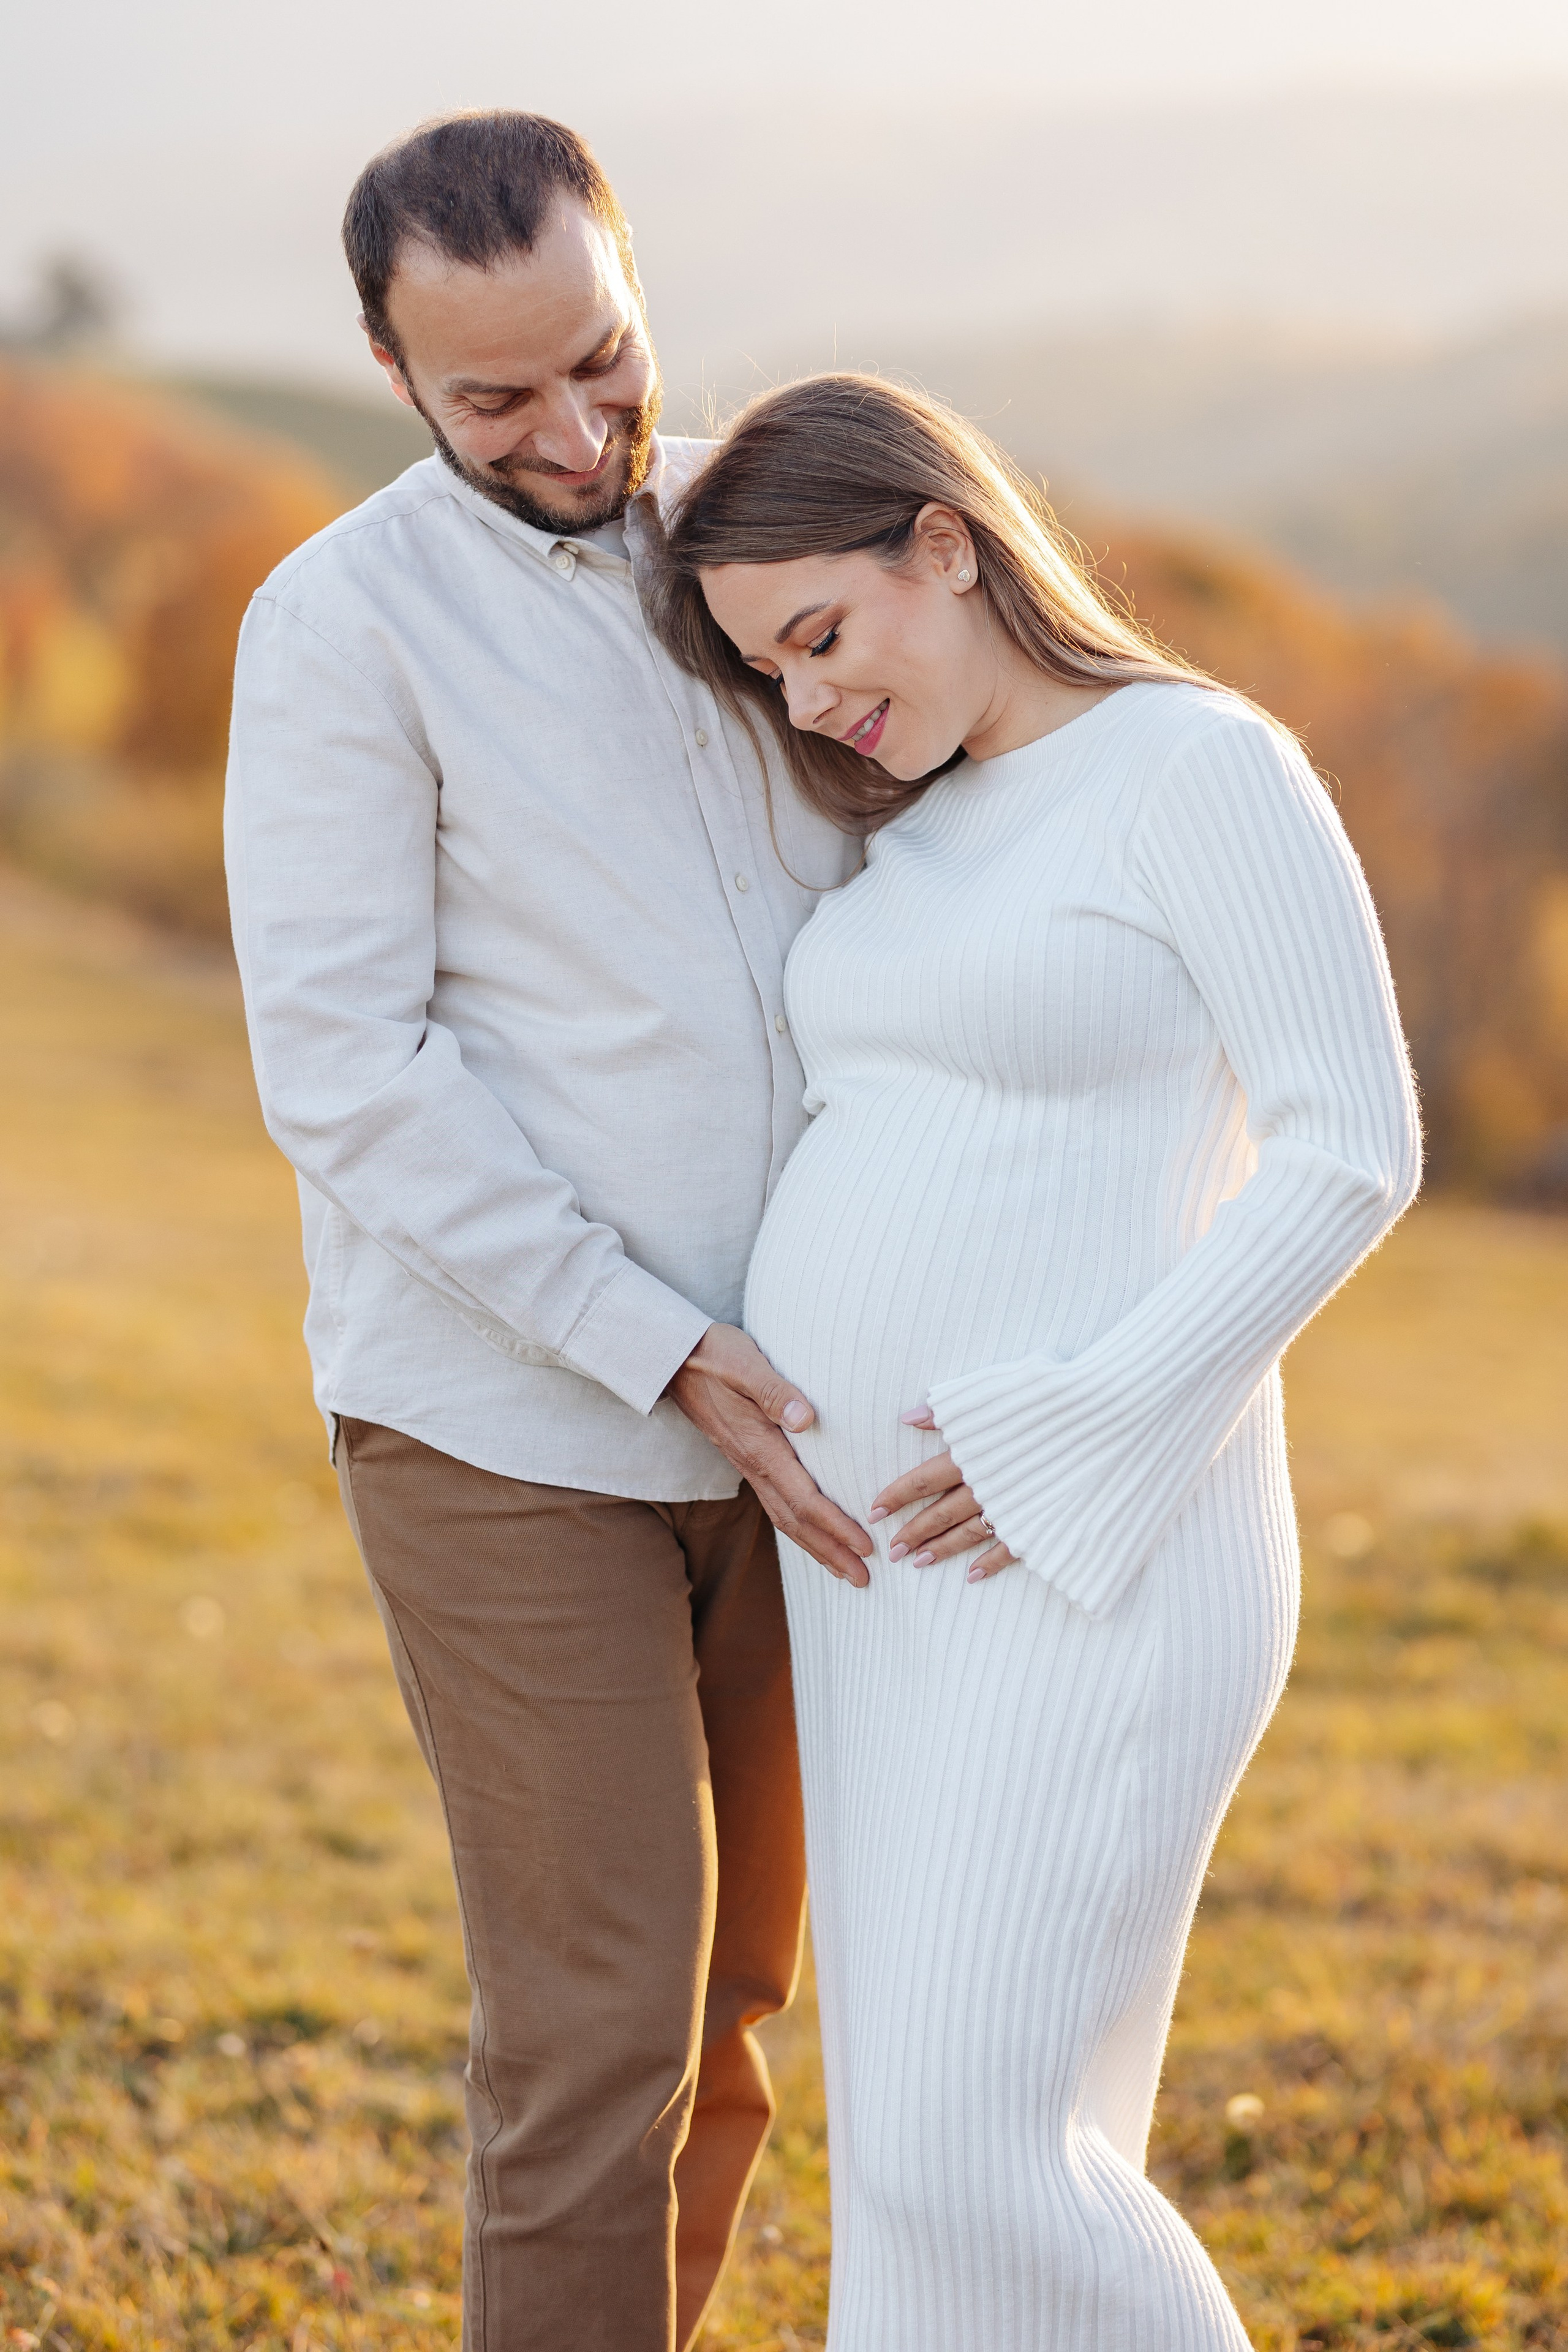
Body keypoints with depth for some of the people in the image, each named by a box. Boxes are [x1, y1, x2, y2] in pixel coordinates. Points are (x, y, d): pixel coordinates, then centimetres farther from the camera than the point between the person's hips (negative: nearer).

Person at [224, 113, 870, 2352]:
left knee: (727, 1983, 14)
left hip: (758, 1406, 6)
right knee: (601, 2012, -6)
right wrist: (659, 1352, -21)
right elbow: (349, 1078, -18)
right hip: (503, 1426, -6)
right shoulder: (346, 624, -14)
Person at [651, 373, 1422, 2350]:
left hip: (1085, 1567, -9)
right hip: (890, 1548, 9)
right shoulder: (926, 829, 15)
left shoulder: (1210, 765, -10)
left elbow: (1355, 1151, -16)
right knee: (930, 2127, 10)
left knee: (970, 2156, -11)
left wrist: (1073, 1443, -19)